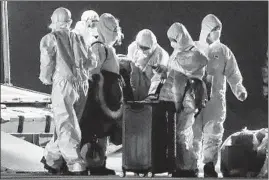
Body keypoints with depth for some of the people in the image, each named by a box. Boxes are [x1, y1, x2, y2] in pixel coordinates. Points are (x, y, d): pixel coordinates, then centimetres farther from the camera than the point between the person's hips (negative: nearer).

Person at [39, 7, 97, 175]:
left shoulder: (50, 39, 0)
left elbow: (47, 64, -6)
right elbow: (92, 63, 12)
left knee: (66, 127, -2)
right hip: (82, 85, 5)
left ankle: (77, 167, -9)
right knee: (68, 125, 15)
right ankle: (52, 159, 26)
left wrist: (46, 78, 13)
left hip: (63, 84, -5)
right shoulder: (78, 38, 14)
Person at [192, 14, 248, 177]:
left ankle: (209, 165, 4)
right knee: (194, 132, 3)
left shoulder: (224, 51, 4)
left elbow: (233, 74, 4)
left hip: (216, 98, 0)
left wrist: (239, 89, -12)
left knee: (213, 133, -2)